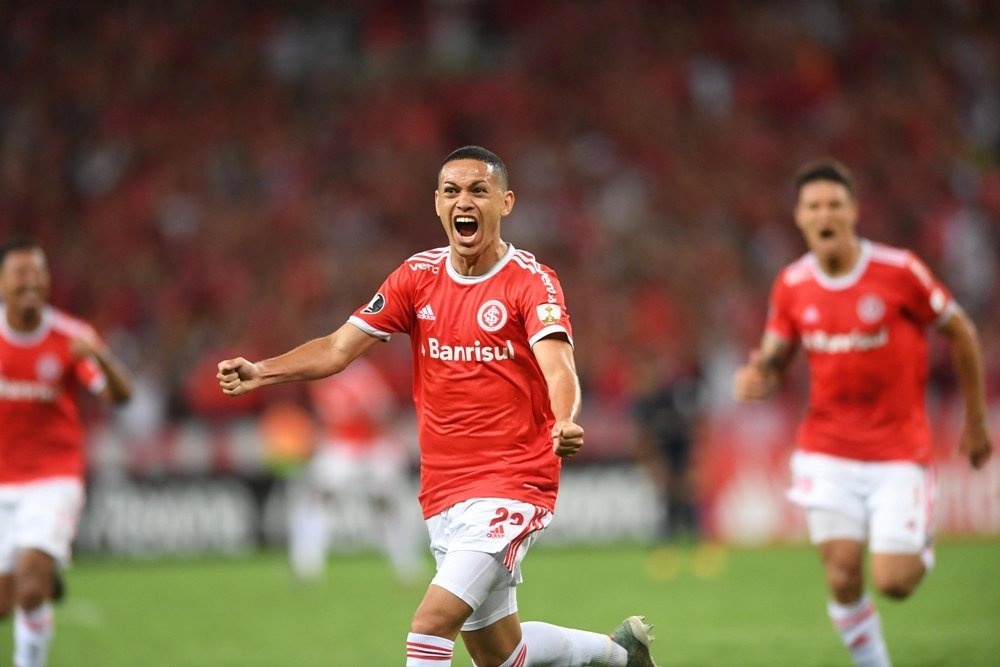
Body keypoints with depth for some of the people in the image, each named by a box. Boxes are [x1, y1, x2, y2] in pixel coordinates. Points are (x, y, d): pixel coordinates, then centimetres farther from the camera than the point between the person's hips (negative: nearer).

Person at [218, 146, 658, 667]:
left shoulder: (531, 282, -10)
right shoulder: (417, 277, 5)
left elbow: (558, 370, -24)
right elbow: (338, 349, 3)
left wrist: (564, 424, -46)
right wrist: (260, 372, -12)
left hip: (514, 485, -6)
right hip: (443, 493, 6)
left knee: (431, 624, -21)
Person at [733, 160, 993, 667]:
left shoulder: (899, 272, -11)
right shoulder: (791, 286, -2)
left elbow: (960, 333, 1)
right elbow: (774, 358, 10)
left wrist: (976, 423, 6)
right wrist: (757, 378, -16)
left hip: (899, 453, -2)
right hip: (827, 453, 2)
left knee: (893, 582, -9)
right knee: (842, 578, -7)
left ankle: (920, 545, 27)